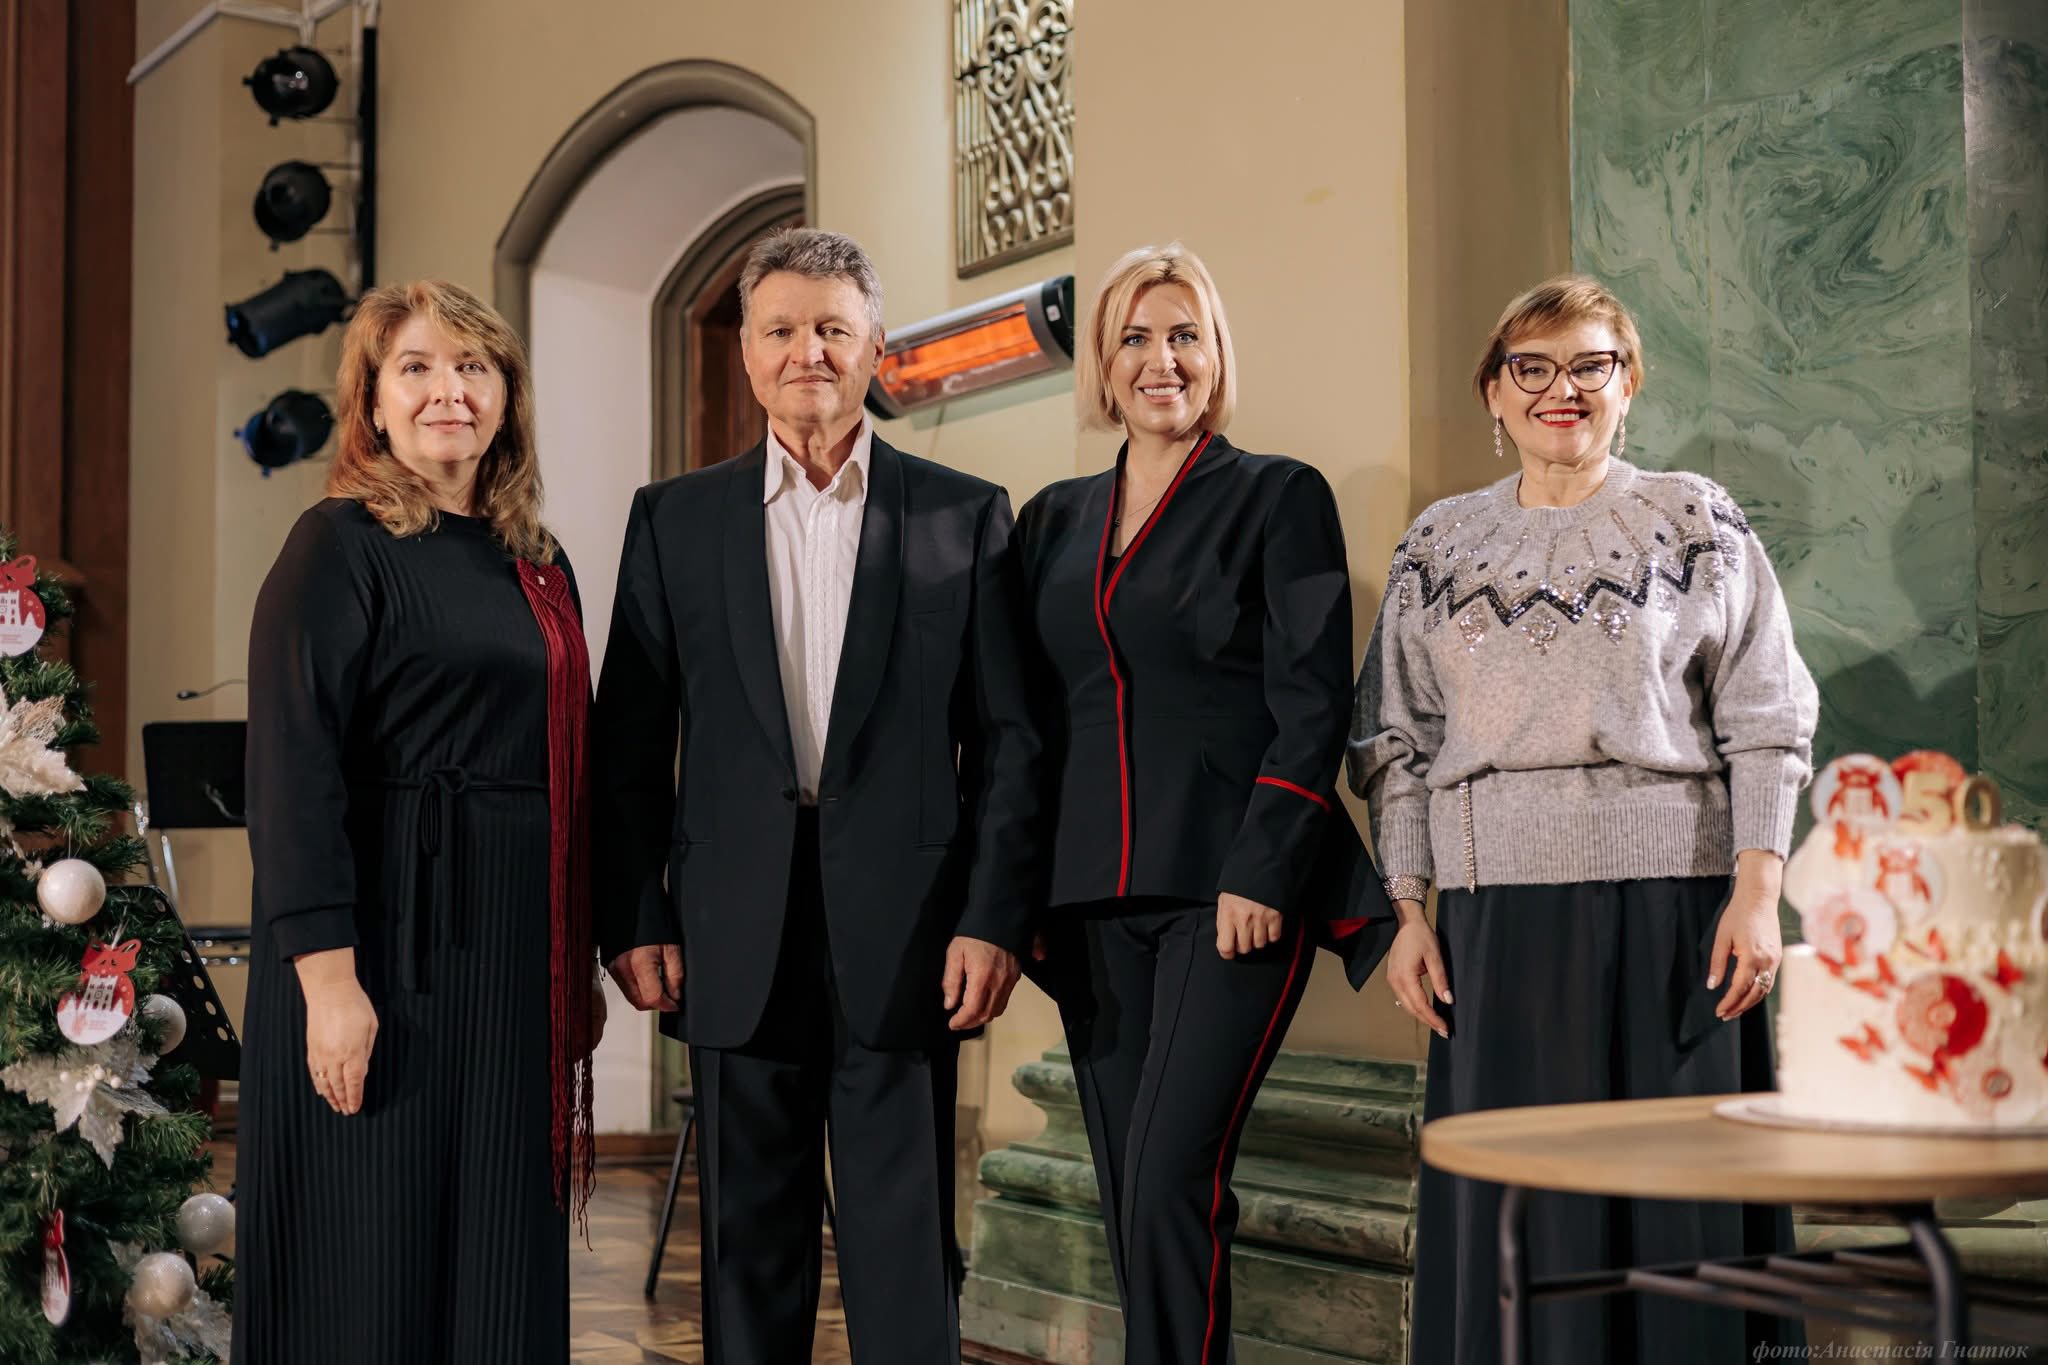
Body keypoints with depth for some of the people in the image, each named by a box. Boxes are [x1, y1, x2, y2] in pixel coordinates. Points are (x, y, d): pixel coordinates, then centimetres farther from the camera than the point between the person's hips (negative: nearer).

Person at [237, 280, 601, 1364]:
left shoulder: (538, 564, 13)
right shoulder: (340, 546, -7)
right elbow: (291, 775, -14)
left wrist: (581, 969, 14)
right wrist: (328, 978, -21)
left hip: (518, 958, 7)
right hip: (390, 951, -7)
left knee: (502, 1267, 11)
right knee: (372, 1271, 0)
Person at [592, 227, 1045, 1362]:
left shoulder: (964, 515, 6)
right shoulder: (674, 519, 9)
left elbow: (1007, 739, 3)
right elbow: (628, 744, 7)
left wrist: (994, 919, -5)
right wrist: (631, 919, 0)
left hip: (903, 928, -1)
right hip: (736, 934, 1)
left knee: (907, 1245, 2)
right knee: (748, 1237, 9)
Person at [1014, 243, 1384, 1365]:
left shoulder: (1279, 496, 1)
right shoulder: (1056, 520, 15)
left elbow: (1313, 706, -6)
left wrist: (1260, 877, -15)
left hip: (1229, 890, -5)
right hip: (1090, 895, 5)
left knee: (1172, 1179, -14)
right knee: (1129, 1194, 8)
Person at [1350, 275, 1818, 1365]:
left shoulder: (1696, 521, 5)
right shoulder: (1440, 545, 12)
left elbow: (1764, 724, 1)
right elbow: (1400, 745, 11)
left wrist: (1757, 890, -9)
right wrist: (1408, 911, 4)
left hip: (1668, 905, -2)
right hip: (1497, 914, 2)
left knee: (1672, 1201, 0)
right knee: (1510, 1211, 4)